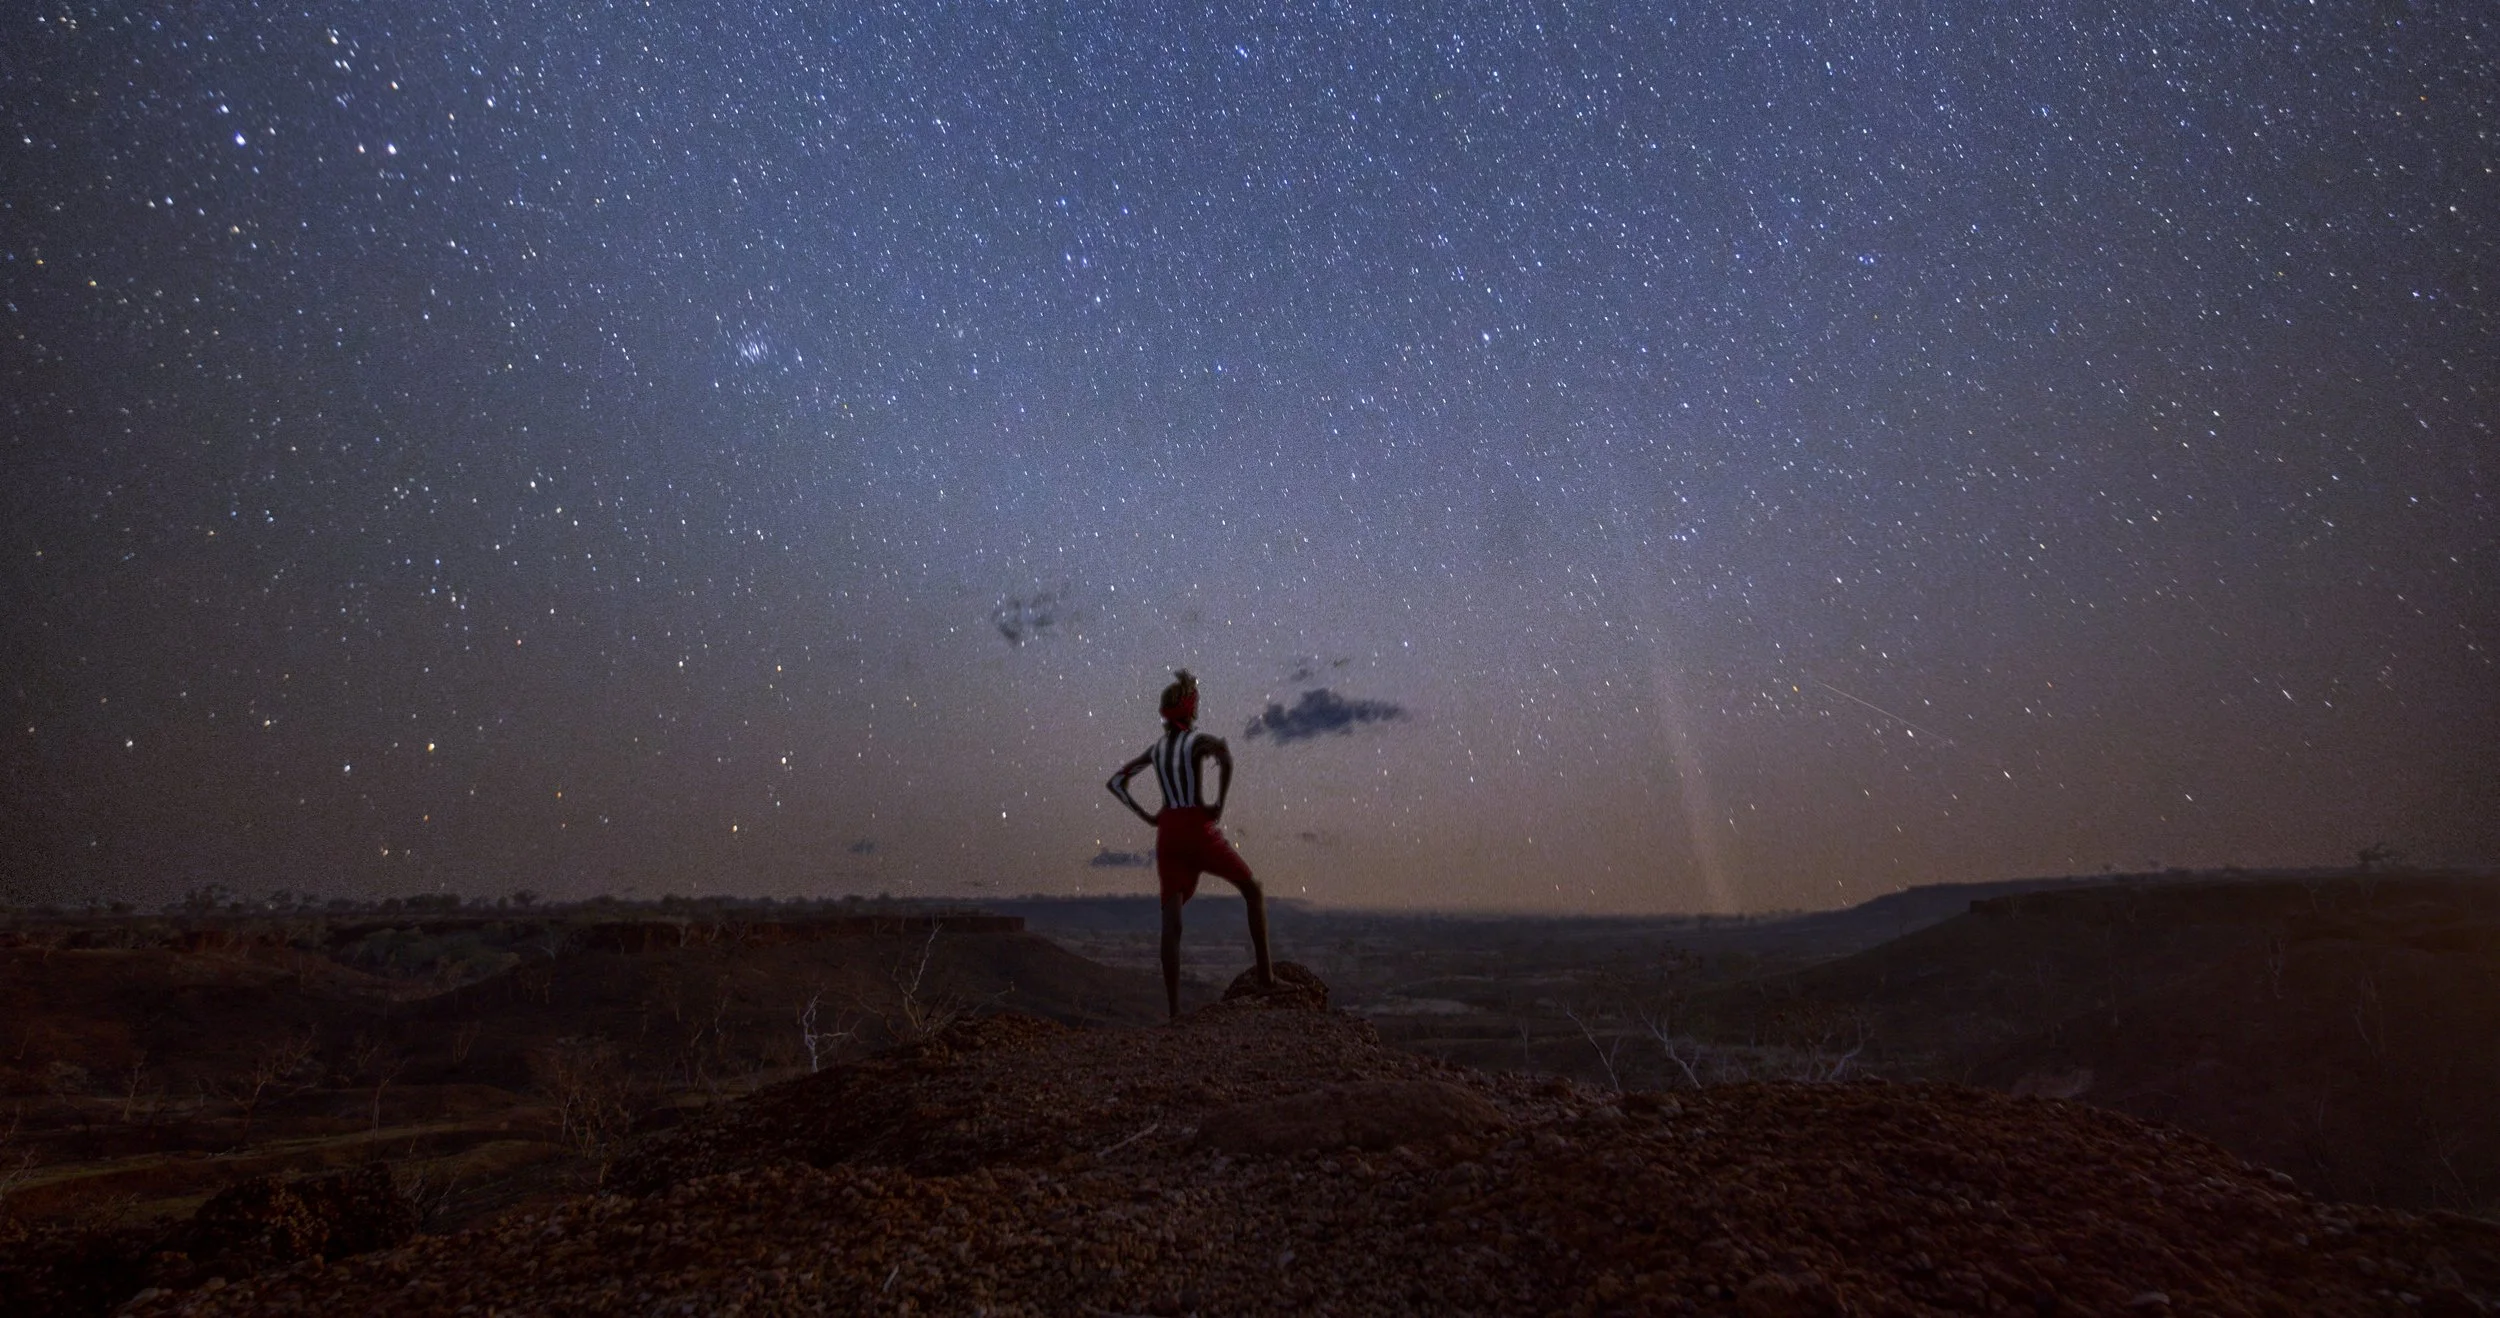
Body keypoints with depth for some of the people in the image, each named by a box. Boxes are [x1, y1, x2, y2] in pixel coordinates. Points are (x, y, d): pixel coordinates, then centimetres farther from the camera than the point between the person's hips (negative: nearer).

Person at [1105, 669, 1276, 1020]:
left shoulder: (1155, 748, 14)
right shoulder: (1200, 740, -3)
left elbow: (1115, 782, 17)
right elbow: (1226, 756, -27)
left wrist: (1146, 816, 12)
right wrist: (1220, 804, -17)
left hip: (1166, 834, 5)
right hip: (1198, 830, -5)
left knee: (1171, 923, 2)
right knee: (1253, 889, 13)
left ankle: (1173, 1007, -3)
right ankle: (1265, 972, 7)